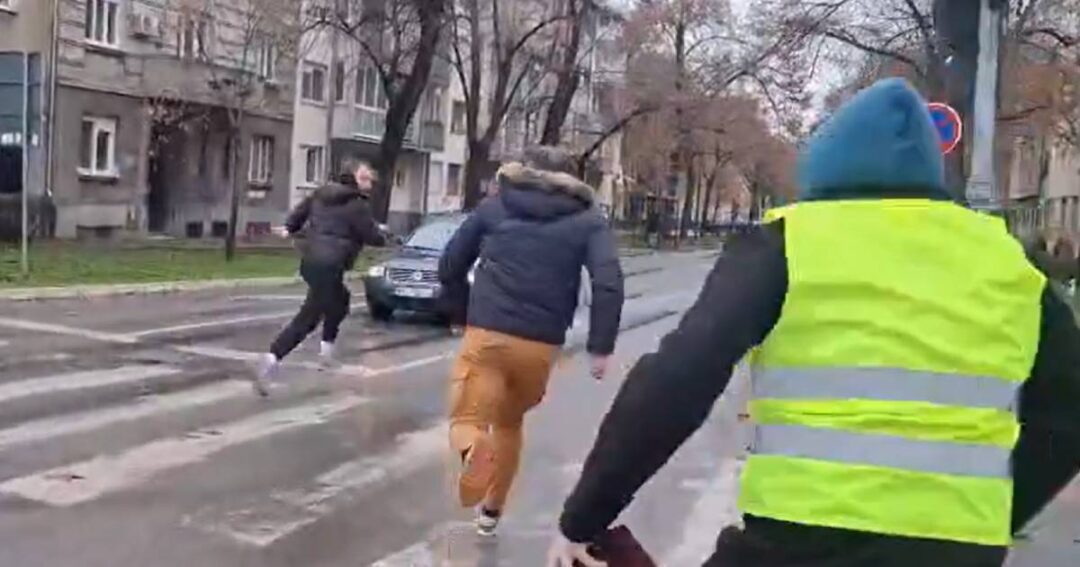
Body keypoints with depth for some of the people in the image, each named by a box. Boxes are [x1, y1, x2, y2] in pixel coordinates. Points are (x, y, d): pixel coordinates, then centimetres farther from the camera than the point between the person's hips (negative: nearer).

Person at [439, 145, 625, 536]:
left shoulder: (495, 206, 11)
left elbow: (449, 268, 12)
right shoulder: (587, 220, 8)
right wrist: (601, 347, -6)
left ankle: (474, 451, -32)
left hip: (486, 335, -1)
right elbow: (609, 284, -8)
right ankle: (491, 510, 33)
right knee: (509, 422, 24)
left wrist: (464, 308, 28)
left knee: (467, 420, 3)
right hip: (541, 345, 2)